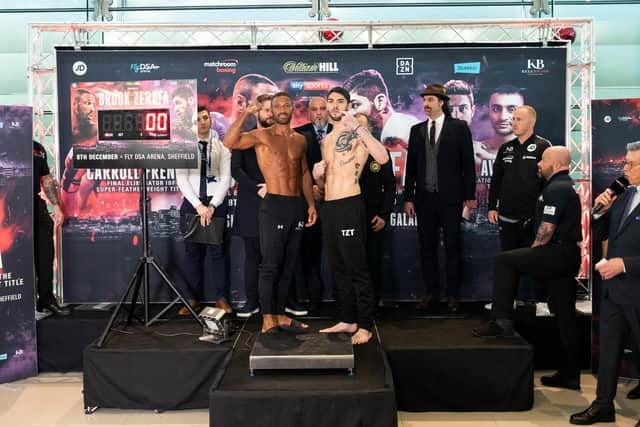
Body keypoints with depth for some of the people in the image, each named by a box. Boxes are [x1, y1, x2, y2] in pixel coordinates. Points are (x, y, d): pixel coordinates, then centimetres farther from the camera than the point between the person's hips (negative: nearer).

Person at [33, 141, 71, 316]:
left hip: (37, 205, 6)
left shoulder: (38, 148, 15)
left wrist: (56, 206, 12)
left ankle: (46, 298, 14)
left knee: (45, 254, 4)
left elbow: (47, 180, 18)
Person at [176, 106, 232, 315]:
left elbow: (225, 178, 0)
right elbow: (181, 178, -2)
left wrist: (212, 206, -10)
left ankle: (220, 298, 8)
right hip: (191, 202, 1)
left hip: (216, 202, 0)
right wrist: (198, 205, -10)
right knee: (192, 250, 4)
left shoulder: (221, 146, 4)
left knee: (216, 249, 0)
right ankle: (194, 297, 13)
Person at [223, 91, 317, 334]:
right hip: (273, 206, -5)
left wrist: (310, 204, 13)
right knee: (270, 265, -4)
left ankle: (280, 316, 19)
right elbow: (229, 143, -17)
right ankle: (268, 319, 4)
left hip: (296, 206, 6)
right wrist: (245, 114, -17)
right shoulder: (261, 136, -2)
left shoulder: (300, 139, 13)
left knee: (288, 266, 10)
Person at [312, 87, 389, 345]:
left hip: (349, 206, -8)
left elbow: (383, 158, -23)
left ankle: (365, 326, 4)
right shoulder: (326, 140, 20)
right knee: (338, 269, 12)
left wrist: (357, 127, -24)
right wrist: (318, 175, 4)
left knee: (357, 268, -4)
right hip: (328, 207, 8)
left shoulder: (357, 134, -3)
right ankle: (347, 320, 23)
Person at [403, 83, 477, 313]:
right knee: (427, 247, 7)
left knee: (452, 246, 4)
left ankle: (452, 295, 13)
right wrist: (408, 198, 4)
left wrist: (469, 195, -5)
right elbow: (411, 166, 9)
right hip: (424, 198, 3)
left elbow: (468, 163, -2)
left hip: (450, 197, -3)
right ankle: (431, 293, 17)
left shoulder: (459, 127, 0)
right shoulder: (417, 130, 10)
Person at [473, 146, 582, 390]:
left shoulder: (556, 189, -11)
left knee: (504, 261, -10)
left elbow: (547, 229, -20)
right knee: (565, 316, 11)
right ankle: (570, 375, 18)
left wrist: (532, 252, -4)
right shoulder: (566, 186, 21)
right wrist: (532, 254, 15)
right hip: (568, 257, 10)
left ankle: (502, 322, -9)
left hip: (558, 253, -10)